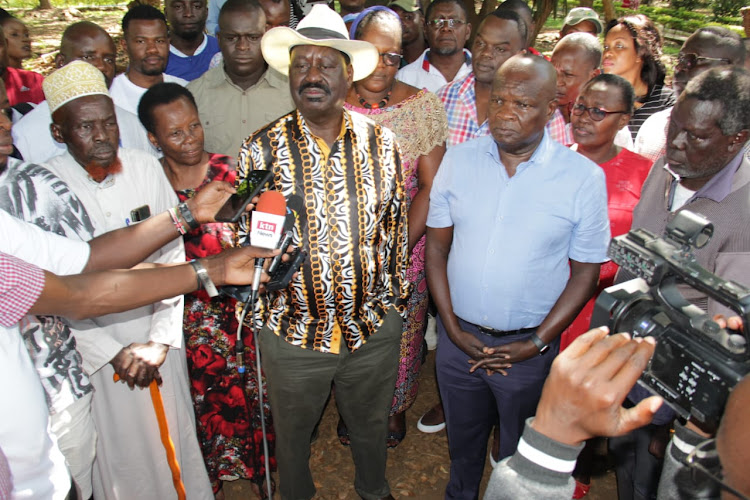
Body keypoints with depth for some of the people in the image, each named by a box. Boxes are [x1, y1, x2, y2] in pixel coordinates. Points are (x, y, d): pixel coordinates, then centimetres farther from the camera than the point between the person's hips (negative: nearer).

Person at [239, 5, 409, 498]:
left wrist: (396, 300, 8)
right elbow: (246, 237, 0)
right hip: (292, 329, -1)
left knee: (372, 423, 25)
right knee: (292, 432, 22)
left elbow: (396, 226, 4)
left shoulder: (381, 142, -5)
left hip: (374, 327, 2)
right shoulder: (262, 148, -9)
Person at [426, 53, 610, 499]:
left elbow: (586, 273, -6)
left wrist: (537, 343, -11)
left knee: (520, 452, 18)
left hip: (529, 347, -2)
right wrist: (452, 327, -6)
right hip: (459, 336, 3)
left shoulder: (584, 177, -11)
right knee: (462, 435, 25)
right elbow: (437, 247, 0)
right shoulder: (458, 160, -4)